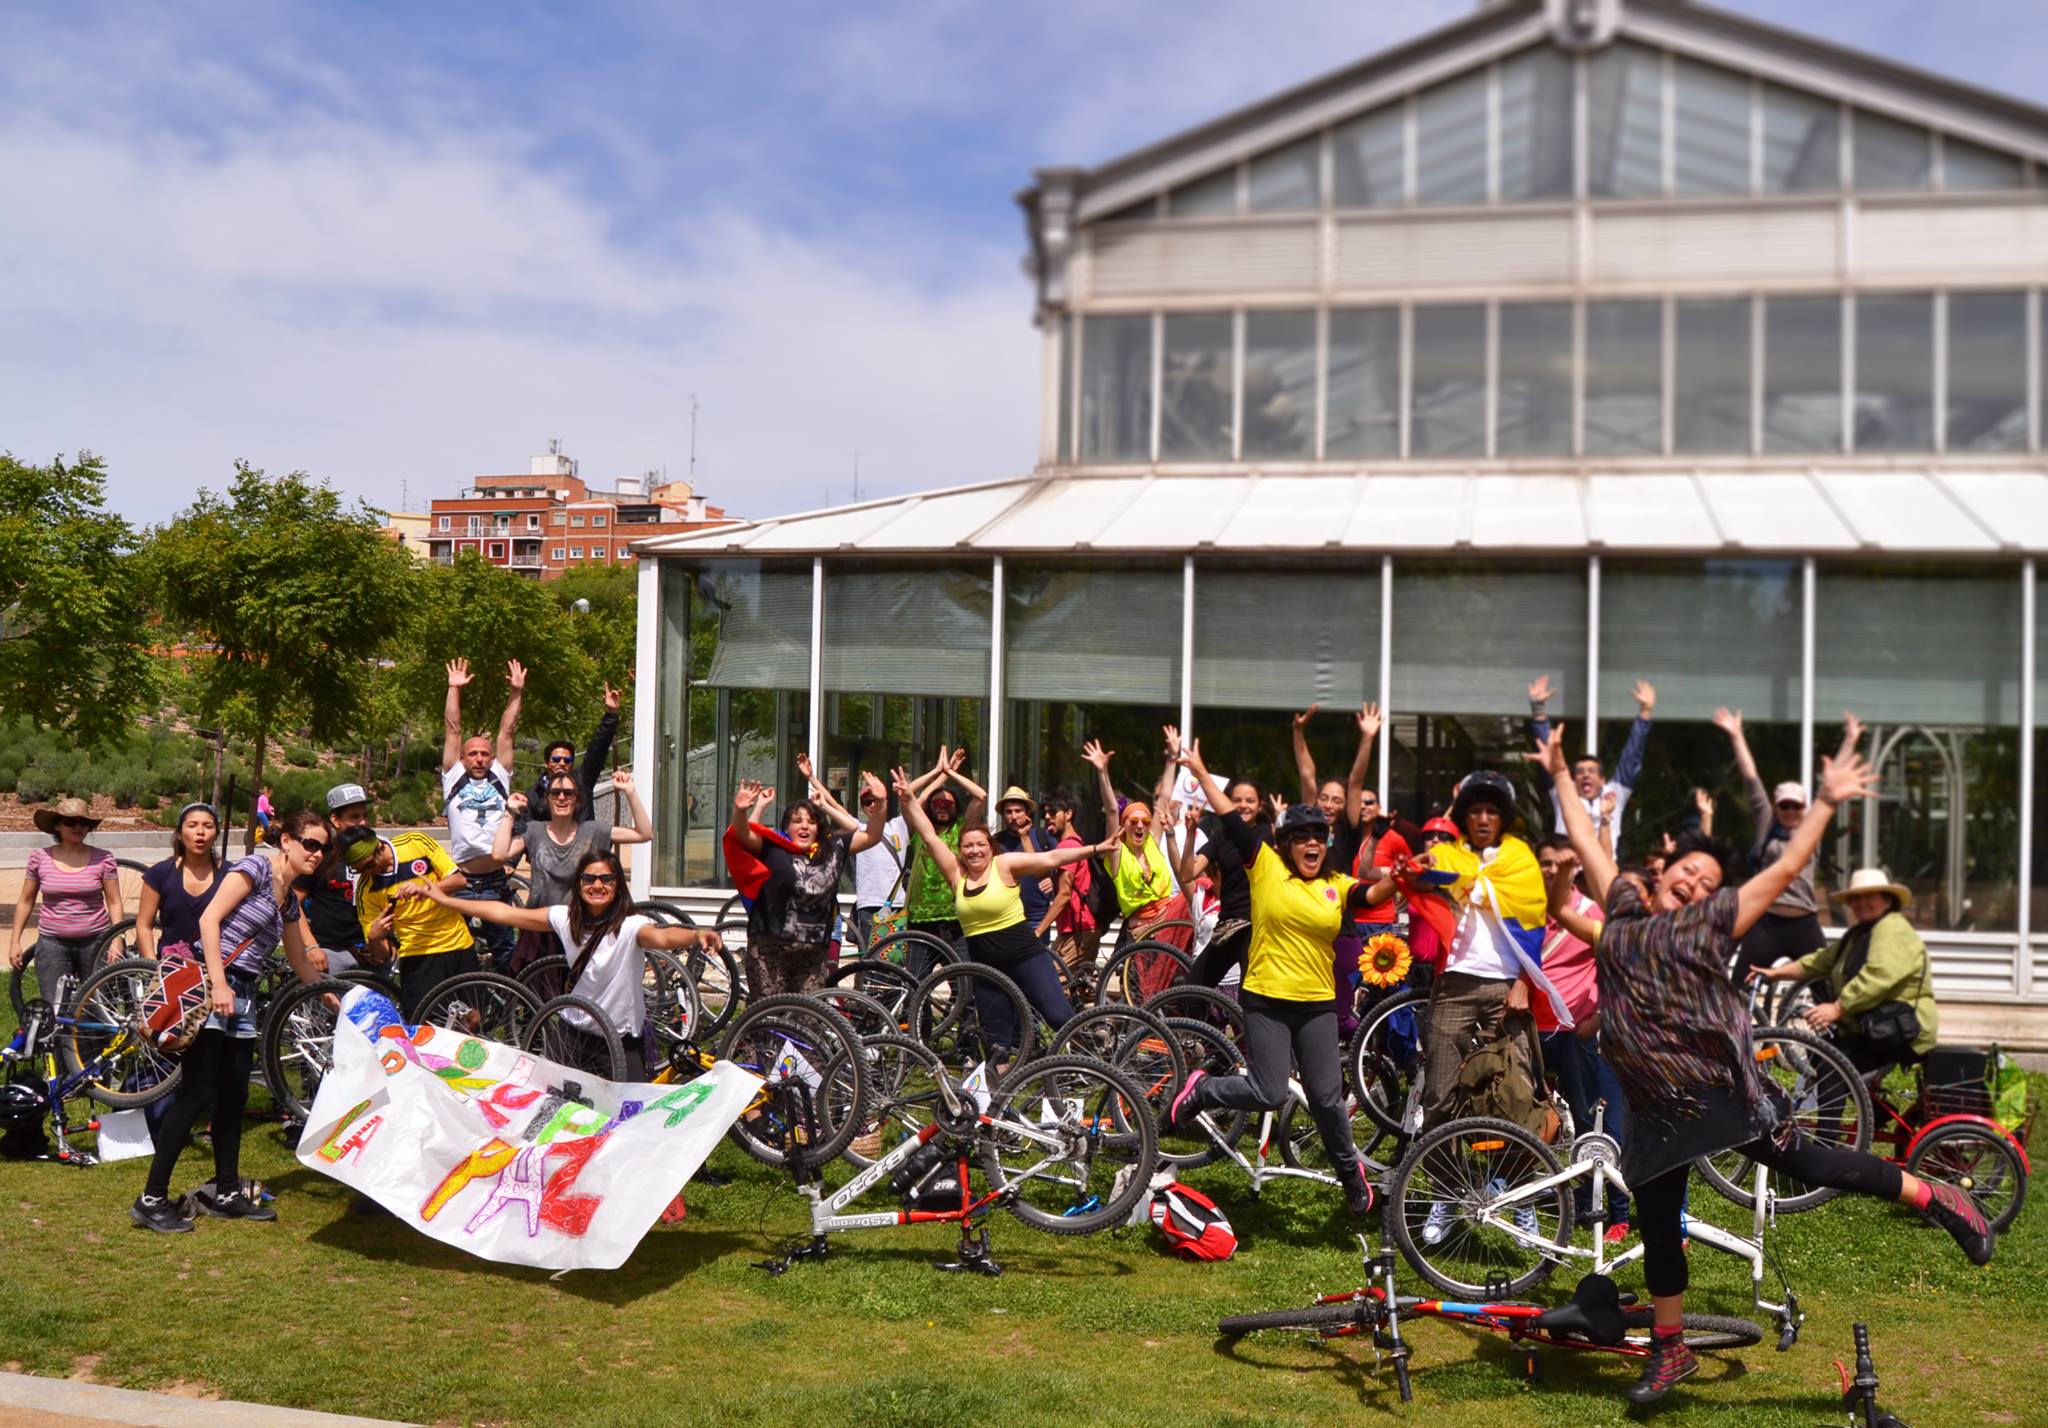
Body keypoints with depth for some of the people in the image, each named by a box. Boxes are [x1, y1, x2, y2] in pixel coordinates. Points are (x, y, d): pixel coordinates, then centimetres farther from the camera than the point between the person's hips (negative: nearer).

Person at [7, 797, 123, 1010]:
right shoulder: (40, 858, 1)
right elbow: (25, 901, 10)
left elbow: (114, 903, 0)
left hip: (95, 942, 0)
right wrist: (14, 941, 8)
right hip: (53, 943, 0)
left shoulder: (103, 859, -2)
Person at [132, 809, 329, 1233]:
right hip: (211, 987, -9)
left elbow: (300, 963, 28)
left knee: (233, 1098, 11)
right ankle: (152, 1199, -5)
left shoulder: (289, 899, 17)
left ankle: (227, 1193, 20)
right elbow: (209, 919, -16)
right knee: (197, 1095, -10)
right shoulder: (256, 868, -7)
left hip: (241, 998, 9)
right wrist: (218, 984, -23)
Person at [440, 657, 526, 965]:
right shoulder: (454, 780, 7)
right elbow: (452, 731, 5)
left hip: (495, 882, 1)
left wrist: (517, 692, 6)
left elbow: (506, 732, 9)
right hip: (460, 882, -1)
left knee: (504, 947, 10)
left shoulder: (500, 779, 10)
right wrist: (454, 689, 3)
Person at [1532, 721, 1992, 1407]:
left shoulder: (1712, 922, 2)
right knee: (1656, 1224, 11)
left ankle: (1939, 1200, 15)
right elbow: (1587, 844, 20)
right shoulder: (1625, 908, 12)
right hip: (1656, 1107, 4)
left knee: (1809, 1162, -3)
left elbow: (1785, 869, 0)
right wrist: (1560, 775, 25)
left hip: (1722, 1091, -4)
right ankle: (1669, 1350, 25)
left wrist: (1827, 802, -5)